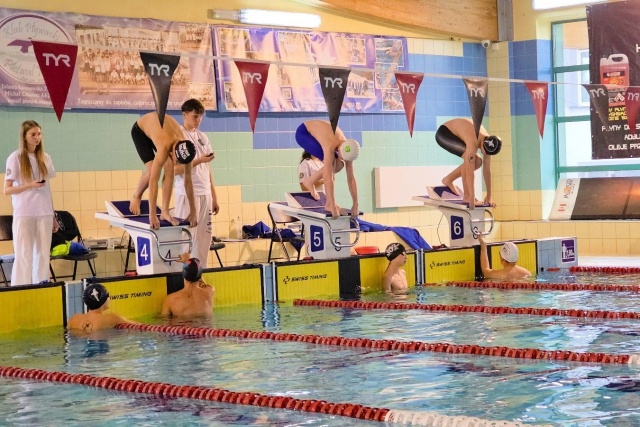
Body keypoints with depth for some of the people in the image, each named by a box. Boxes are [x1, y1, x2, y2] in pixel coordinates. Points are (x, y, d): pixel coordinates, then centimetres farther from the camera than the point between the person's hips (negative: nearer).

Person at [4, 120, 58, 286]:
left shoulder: (45, 158, 10)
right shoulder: (15, 158, -4)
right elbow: (7, 190, -6)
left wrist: (53, 216, 13)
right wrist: (30, 185, -20)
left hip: (44, 213, 4)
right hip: (24, 214, -4)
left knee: (43, 254, 4)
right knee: (24, 255, -4)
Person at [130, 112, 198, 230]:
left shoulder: (185, 149, -27)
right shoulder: (164, 148, -44)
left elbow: (188, 181, -17)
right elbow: (153, 180, -44)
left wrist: (193, 211, -15)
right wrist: (152, 215, -46)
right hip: (140, 129, -5)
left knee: (169, 170, -15)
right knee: (152, 172, -20)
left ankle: (164, 211, -9)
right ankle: (136, 196, 9)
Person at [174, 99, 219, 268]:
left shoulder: (203, 138, 15)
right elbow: (175, 169, -10)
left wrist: (214, 197, 14)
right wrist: (198, 160, -18)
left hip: (205, 194, 6)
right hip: (187, 194, -6)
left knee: (204, 237, 6)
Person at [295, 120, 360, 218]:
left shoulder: (347, 148, -19)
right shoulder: (330, 147, -39)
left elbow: (351, 178, -13)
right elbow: (328, 178, -41)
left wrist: (355, 205, -14)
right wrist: (333, 207, -42)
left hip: (316, 133, 7)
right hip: (303, 132, -7)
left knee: (338, 165, -6)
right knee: (330, 161, -25)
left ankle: (310, 181, 12)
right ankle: (329, 204, -19)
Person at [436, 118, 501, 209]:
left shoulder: (488, 143, -13)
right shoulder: (473, 142, -37)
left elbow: (487, 170, -9)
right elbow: (469, 171, -38)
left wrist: (489, 197, -7)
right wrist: (471, 197, -39)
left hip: (455, 135, 8)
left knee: (477, 161, 1)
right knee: (469, 158, -27)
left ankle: (448, 180, 11)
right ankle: (467, 196, -19)